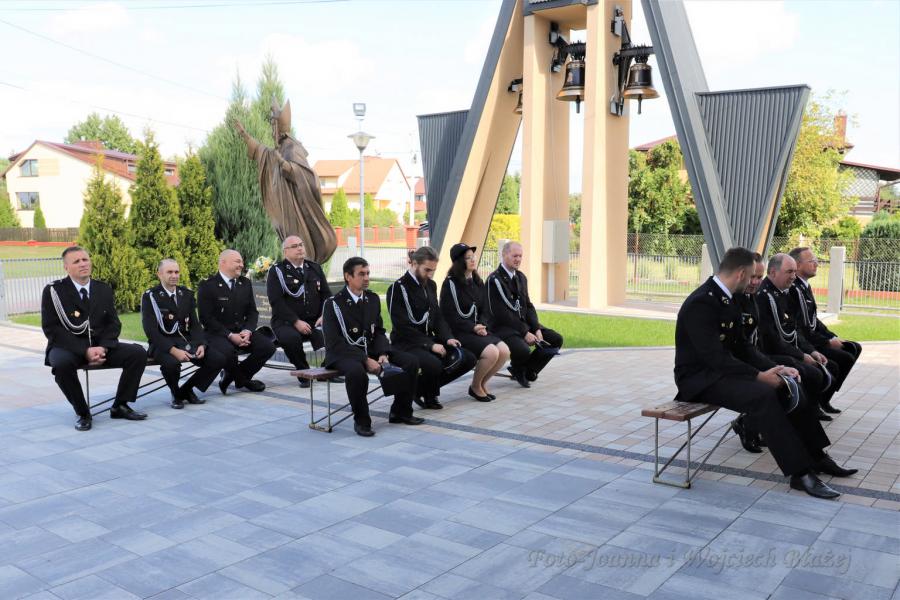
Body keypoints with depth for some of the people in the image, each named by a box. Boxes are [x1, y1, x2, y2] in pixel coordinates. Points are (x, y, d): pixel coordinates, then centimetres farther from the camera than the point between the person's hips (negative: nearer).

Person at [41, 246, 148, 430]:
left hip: (100, 346, 4)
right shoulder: (53, 291, -5)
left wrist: (102, 347, -15)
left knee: (138, 353, -18)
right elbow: (51, 329, -11)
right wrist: (85, 351, -21)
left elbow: (113, 324, 6)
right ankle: (83, 413, -16)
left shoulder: (104, 289, 8)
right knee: (62, 364, -38)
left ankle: (119, 406, -4)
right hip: (68, 348, -4)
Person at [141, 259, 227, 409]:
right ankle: (176, 394, -3)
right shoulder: (150, 296, -5)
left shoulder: (186, 294, 11)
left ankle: (186, 389, 7)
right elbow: (151, 330, -14)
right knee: (172, 363, -38)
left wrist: (201, 345, -10)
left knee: (218, 360, -15)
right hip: (162, 344, -5)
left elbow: (194, 324, 10)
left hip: (186, 340, 5)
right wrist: (173, 350, -26)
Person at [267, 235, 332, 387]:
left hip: (314, 322, 4)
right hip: (286, 322, -4)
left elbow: (326, 294, 16)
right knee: (291, 338, -37)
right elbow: (276, 301, -10)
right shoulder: (276, 271, 0)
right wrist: (296, 322, -19)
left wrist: (324, 316, -3)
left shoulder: (315, 268, 16)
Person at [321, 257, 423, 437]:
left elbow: (379, 332, 11)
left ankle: (400, 412, 8)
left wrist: (383, 354, -10)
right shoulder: (333, 303, -12)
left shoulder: (373, 299, 7)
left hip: (371, 349, 6)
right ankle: (361, 421, -18)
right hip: (343, 353, -6)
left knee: (411, 362, -9)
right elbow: (334, 342, -18)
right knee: (357, 371, -40)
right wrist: (365, 360, -25)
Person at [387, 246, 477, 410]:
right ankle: (418, 390, -2)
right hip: (406, 343, -8)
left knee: (468, 359, -8)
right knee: (433, 364, -36)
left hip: (429, 339, 8)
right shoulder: (398, 288, -12)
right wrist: (430, 345, -22)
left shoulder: (431, 285, 11)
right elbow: (403, 327, -17)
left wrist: (447, 338, -5)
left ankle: (427, 389, 4)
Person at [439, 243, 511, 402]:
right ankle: (475, 387, -1)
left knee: (504, 351, -13)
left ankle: (482, 384, 7)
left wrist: (481, 326, -3)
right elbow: (448, 315, -13)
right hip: (458, 332, -7)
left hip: (477, 329, 7)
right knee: (492, 353, -26)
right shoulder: (450, 283, -9)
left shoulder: (478, 282, 14)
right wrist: (473, 327, -14)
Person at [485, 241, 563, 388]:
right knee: (523, 350, -34)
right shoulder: (494, 279, -13)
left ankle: (527, 371, 8)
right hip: (502, 327, -8)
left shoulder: (520, 277, 13)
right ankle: (518, 369, 4)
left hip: (523, 323, 8)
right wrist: (524, 333, -20)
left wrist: (537, 329, -4)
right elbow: (501, 313, -19)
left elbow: (528, 306, 13)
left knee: (556, 340, -4)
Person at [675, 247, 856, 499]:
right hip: (699, 377, -9)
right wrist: (759, 376, -25)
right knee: (763, 395, -28)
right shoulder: (701, 303, -22)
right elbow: (713, 357, -27)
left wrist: (772, 368, -1)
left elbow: (739, 347, 12)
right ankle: (799, 472, -22)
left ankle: (814, 456, 8)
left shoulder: (727, 299, 8)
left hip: (723, 369, 10)